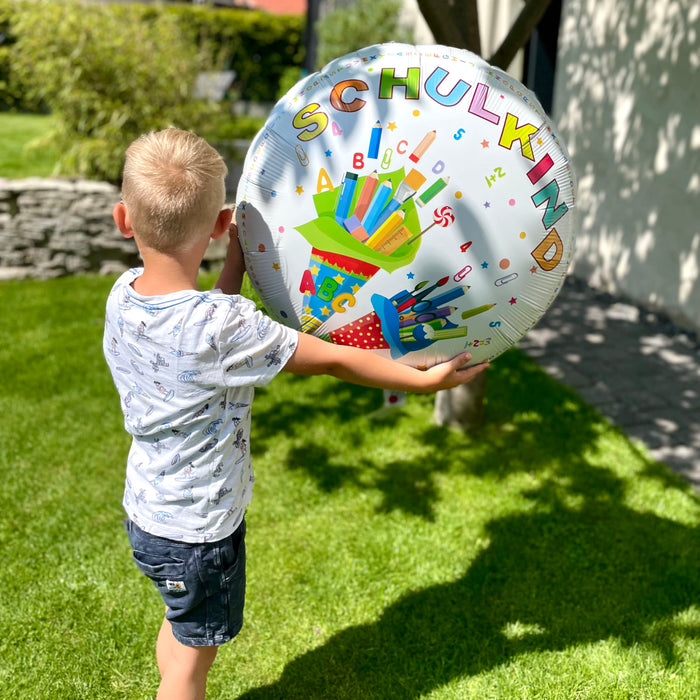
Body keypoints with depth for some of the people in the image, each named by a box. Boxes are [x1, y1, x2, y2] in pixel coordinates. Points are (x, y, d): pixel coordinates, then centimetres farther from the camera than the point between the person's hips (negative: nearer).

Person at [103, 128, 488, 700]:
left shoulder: (123, 294, -10)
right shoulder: (223, 325, -32)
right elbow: (333, 359, -23)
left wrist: (236, 264, 11)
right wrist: (427, 379, -12)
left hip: (147, 507, 7)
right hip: (196, 530, -7)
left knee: (180, 626, 31)